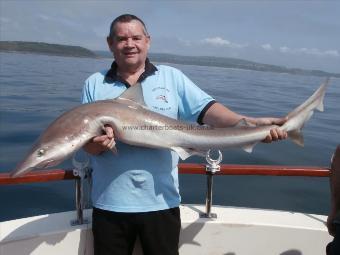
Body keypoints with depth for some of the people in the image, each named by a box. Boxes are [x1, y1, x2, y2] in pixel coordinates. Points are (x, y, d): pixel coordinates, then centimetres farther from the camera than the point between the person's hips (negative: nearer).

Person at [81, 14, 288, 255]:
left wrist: (250, 124, -23)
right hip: (110, 203, 1)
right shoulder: (94, 84, 4)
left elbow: (206, 109, -7)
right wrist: (98, 143, -22)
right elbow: (85, 142, 2)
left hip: (161, 202, 0)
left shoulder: (171, 77, 3)